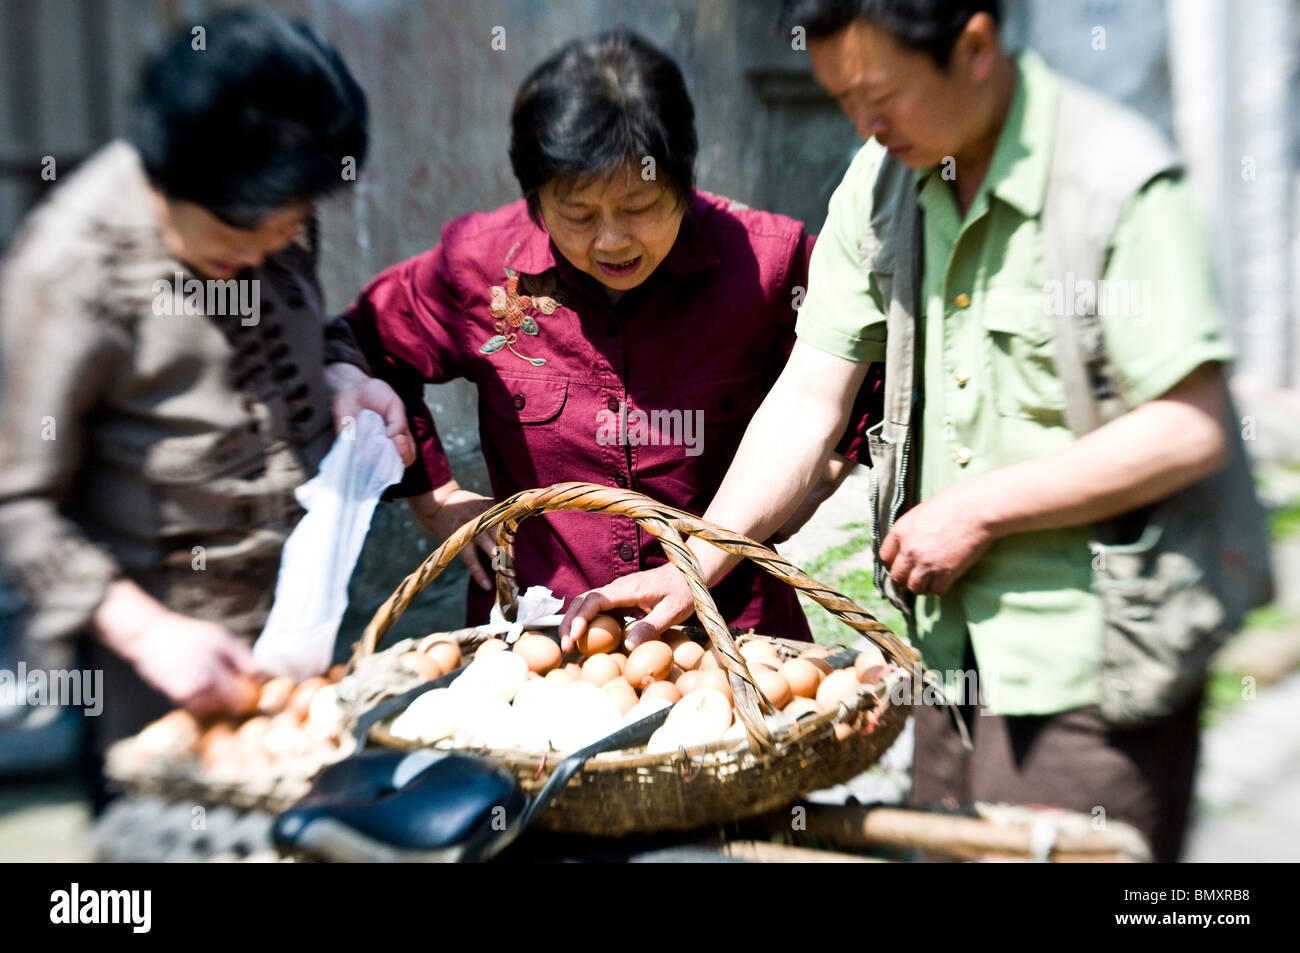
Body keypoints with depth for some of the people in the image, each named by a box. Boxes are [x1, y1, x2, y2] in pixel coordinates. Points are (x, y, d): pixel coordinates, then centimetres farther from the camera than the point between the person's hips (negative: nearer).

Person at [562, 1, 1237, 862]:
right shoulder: (880, 183, 4)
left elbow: (1192, 433, -18)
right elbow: (810, 397, 2)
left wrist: (979, 509, -16)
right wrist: (696, 564, -6)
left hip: (1090, 657, -5)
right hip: (952, 645, 6)